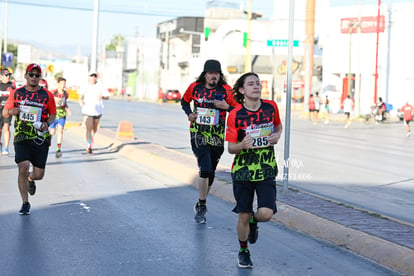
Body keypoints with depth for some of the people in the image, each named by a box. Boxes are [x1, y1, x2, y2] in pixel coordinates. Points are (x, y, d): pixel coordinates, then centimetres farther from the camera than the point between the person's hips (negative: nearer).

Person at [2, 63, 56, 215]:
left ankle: (30, 179, 42)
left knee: (39, 174, 1)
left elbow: (53, 115, 13)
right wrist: (11, 111, -11)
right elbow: (5, 112, 12)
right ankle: (25, 203, -1)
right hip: (21, 136, -1)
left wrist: (47, 123, -8)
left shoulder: (47, 95, 4)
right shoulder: (16, 93, 5)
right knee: (23, 167, -17)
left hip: (41, 138, 1)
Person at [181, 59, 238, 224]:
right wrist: (189, 113, 2)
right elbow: (184, 101, 20)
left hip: (217, 138, 1)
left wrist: (227, 107, -20)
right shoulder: (195, 87, 1)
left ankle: (201, 205, 32)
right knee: (205, 170, -18)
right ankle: (202, 206, -3)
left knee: (210, 173, 12)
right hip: (198, 135, -1)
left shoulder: (226, 90, -4)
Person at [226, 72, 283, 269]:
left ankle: (254, 222, 25)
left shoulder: (271, 107, -2)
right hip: (242, 170, -1)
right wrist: (242, 145, -27)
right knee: (244, 215, 4)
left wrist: (277, 136, -3)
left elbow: (278, 125, 19)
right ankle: (243, 252, 30)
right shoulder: (235, 115, -10)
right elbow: (231, 148, -5)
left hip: (266, 169, 1)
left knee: (266, 214, -13)